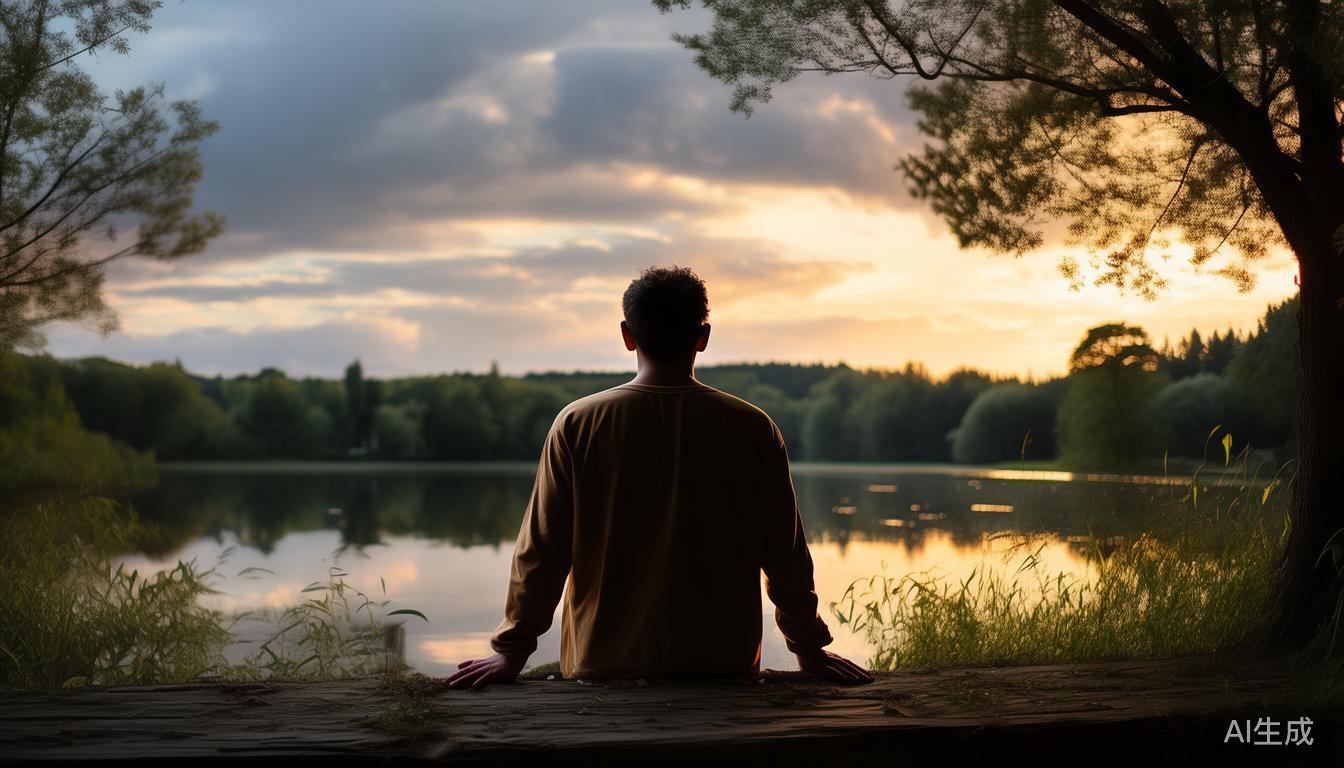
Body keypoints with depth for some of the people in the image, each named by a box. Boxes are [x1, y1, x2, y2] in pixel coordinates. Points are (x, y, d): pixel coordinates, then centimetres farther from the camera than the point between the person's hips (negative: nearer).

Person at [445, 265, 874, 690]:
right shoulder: (753, 428, -2)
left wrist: (513, 652, 8)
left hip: (605, 664, 0)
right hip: (724, 668, 1)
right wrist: (809, 650, 16)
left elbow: (541, 552, -2)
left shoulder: (577, 424, -4)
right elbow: (786, 556, 3)